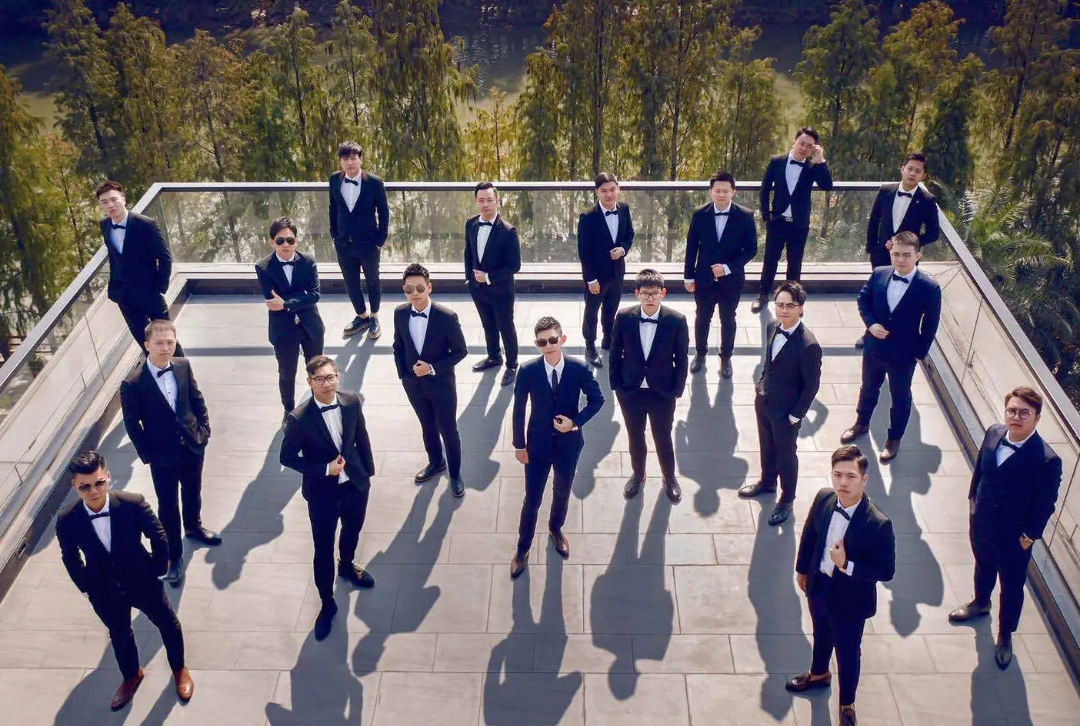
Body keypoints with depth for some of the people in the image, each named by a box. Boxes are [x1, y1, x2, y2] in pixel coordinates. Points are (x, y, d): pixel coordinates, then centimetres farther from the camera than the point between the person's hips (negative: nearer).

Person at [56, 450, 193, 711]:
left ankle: (179, 669, 48)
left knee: (168, 624, 19)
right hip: (104, 591, 1)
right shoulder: (67, 520, -24)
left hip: (143, 581, -1)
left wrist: (159, 570, -5)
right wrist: (86, 588, 2)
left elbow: (158, 535, -12)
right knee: (119, 635, 25)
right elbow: (70, 558, -4)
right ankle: (131, 676, 54)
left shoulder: (133, 503, -29)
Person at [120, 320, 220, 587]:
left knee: (192, 492, 27)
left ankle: (194, 528, 55)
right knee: (168, 506, 11)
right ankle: (174, 557, 29)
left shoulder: (183, 366, -10)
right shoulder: (133, 383, -23)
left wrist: (204, 428, 0)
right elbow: (132, 424, -13)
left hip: (193, 445, 4)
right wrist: (147, 455, -10)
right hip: (163, 455, -4)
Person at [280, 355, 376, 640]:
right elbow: (287, 457, -15)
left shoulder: (351, 401, -13)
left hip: (355, 483, 4)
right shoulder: (299, 418, -25)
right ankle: (327, 603, 30)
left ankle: (347, 565, 61)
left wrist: (368, 470, 10)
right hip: (322, 491, -4)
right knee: (323, 549, 9)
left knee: (353, 530, 29)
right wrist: (325, 469, -24)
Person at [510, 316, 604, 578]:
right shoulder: (528, 371, -18)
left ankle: (555, 529, 52)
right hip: (538, 442, -1)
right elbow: (519, 410, -7)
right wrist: (519, 445, -3)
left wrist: (575, 422, -17)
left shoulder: (579, 369, -17)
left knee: (562, 493, 22)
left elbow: (597, 399, -4)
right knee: (532, 499, 8)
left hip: (569, 442, 2)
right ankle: (522, 549, 27)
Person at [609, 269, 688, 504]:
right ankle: (638, 474, 46)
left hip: (663, 394, -1)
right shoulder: (624, 317, -13)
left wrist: (676, 391, -5)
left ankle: (669, 478, 42)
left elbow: (681, 360, -7)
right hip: (630, 392, 1)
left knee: (663, 439, 17)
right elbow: (615, 354, -2)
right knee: (635, 437, 20)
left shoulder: (677, 321, -16)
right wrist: (616, 386, 0)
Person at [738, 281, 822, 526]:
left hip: (786, 411, -6)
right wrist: (760, 385, 9)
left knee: (786, 454, 15)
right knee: (767, 446, 27)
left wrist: (796, 415, -15)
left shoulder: (808, 345, -29)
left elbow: (812, 385, -20)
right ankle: (767, 482, 53)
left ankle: (786, 499, 37)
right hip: (763, 401, 6)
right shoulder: (772, 327, -8)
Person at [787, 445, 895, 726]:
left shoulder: (878, 524, -33)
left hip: (850, 598, -5)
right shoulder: (823, 498, -18)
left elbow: (886, 571, -23)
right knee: (821, 635, 32)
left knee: (848, 653, 20)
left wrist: (848, 565, -34)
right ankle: (818, 674, 62)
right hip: (818, 585, 5)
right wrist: (802, 569, 12)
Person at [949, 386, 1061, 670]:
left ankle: (1005, 636, 42)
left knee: (1012, 586, 18)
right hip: (981, 522, 5)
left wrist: (1029, 536, -13)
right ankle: (980, 604, 61)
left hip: (1014, 537, -5)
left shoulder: (1046, 460, -29)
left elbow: (1045, 506, -19)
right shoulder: (994, 433, -14)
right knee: (983, 567, 32)